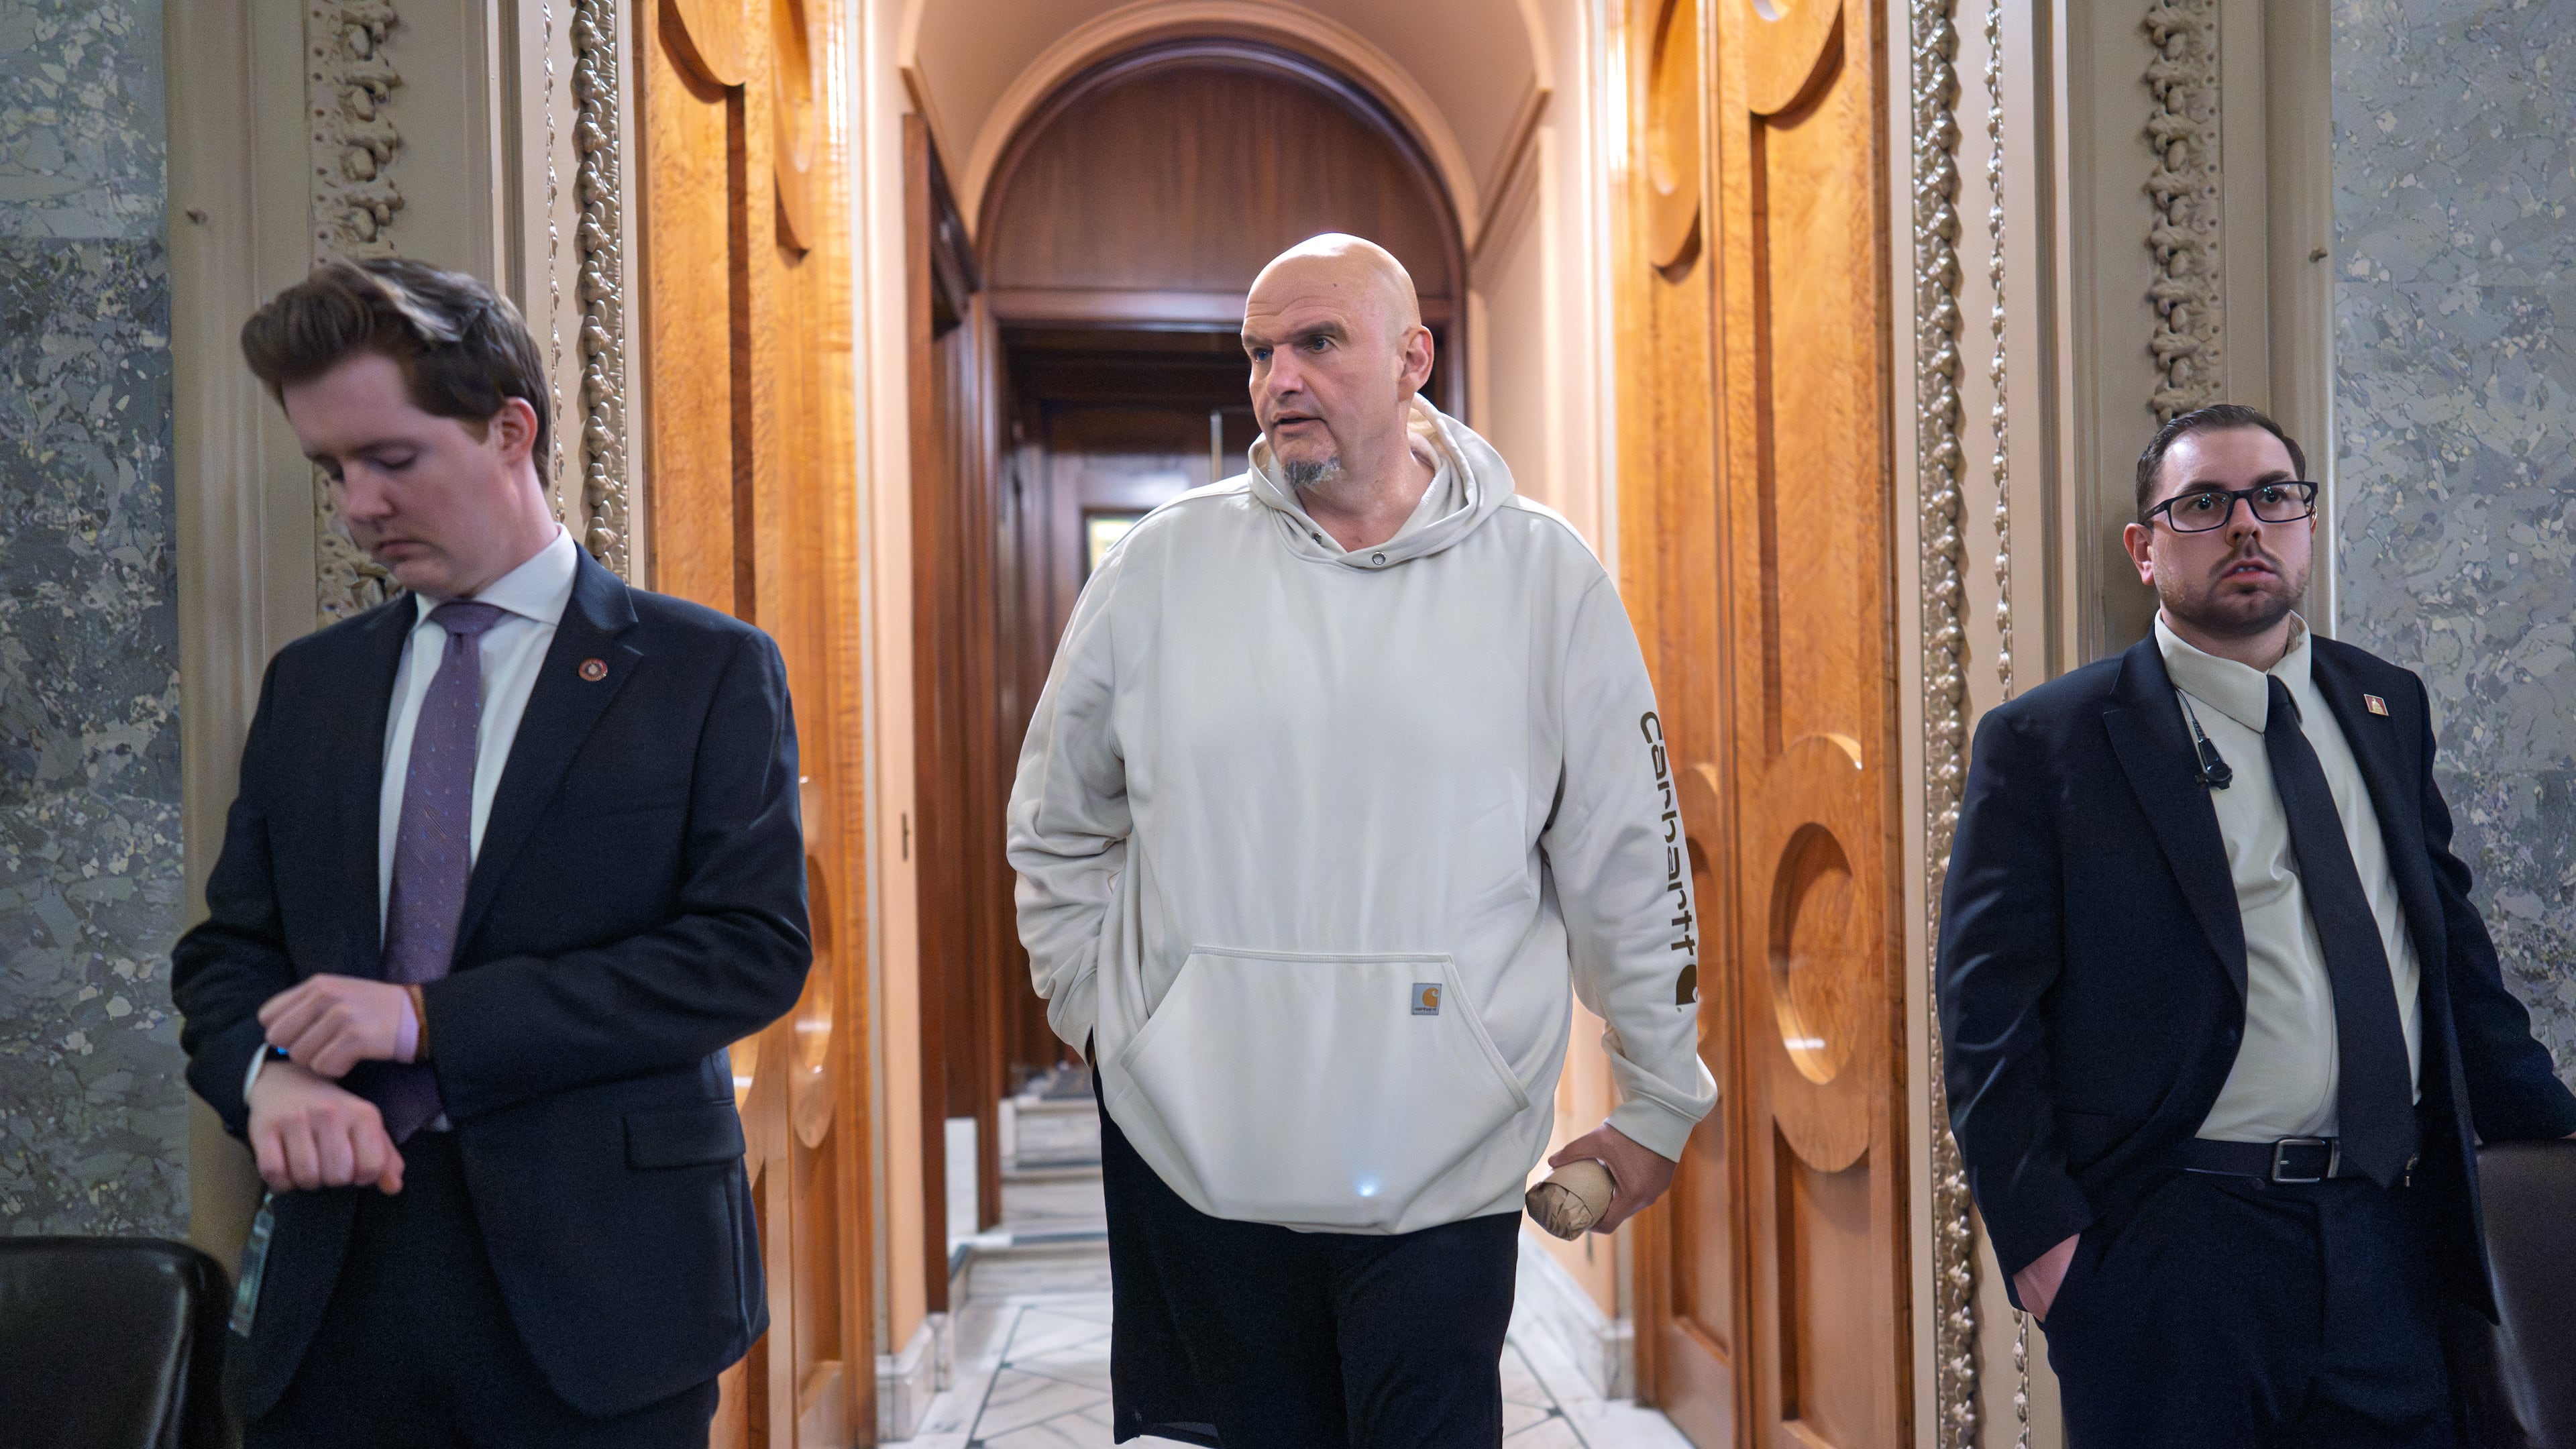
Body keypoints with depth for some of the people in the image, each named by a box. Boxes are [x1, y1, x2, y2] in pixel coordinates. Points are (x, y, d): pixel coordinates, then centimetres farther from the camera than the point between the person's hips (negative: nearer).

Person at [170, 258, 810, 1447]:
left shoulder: (710, 668, -4)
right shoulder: (307, 682, 12)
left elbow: (756, 945, -12)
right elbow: (226, 945, 13)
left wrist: (431, 1017, -16)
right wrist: (270, 1073, -11)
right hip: (330, 1291, 4)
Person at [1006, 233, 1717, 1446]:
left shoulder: (1542, 575, -1)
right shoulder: (1163, 564, 1)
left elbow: (1628, 866, 3)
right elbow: (1057, 833, 14)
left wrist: (1658, 1106, 7)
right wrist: (1101, 1015, 10)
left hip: (1446, 1163, -1)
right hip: (1194, 1154, 2)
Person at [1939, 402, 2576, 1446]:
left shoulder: (2388, 706, 12)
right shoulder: (2045, 742, -6)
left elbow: (2451, 939, 20)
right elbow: (1989, 1011, -9)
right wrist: (2038, 1233, -14)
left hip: (2386, 1241, 5)